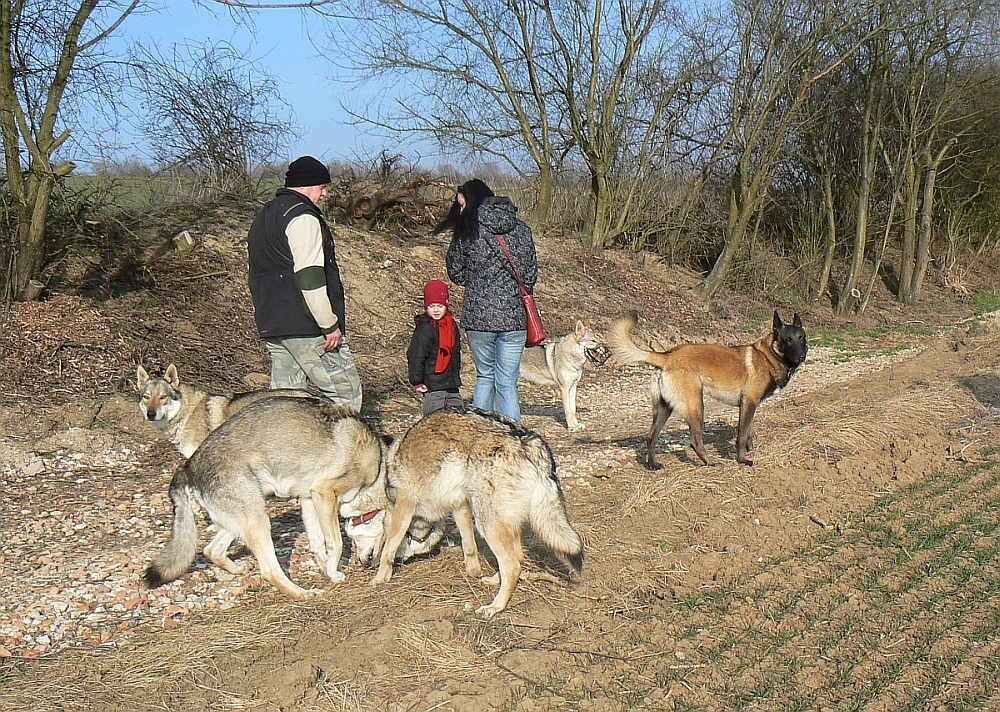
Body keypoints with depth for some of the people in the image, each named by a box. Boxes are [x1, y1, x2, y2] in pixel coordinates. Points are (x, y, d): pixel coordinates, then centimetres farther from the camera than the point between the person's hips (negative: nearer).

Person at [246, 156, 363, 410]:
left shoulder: (263, 217, 22)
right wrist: (330, 324, -18)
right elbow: (310, 277, -20)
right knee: (345, 392, -6)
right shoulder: (302, 217, -11)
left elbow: (256, 276, 27)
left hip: (271, 325, 10)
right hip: (307, 327, -10)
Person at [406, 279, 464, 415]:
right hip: (433, 386, -8)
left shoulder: (451, 324, 10)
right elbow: (415, 357, -15)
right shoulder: (424, 329, -14)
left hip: (452, 384, 8)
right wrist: (417, 382, -14)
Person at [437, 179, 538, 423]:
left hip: (478, 315, -1)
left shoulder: (466, 230, -3)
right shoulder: (521, 229, 5)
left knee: (484, 376, 16)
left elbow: (456, 273, 6)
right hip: (514, 316, 1)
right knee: (507, 382, 6)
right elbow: (531, 275, 9)